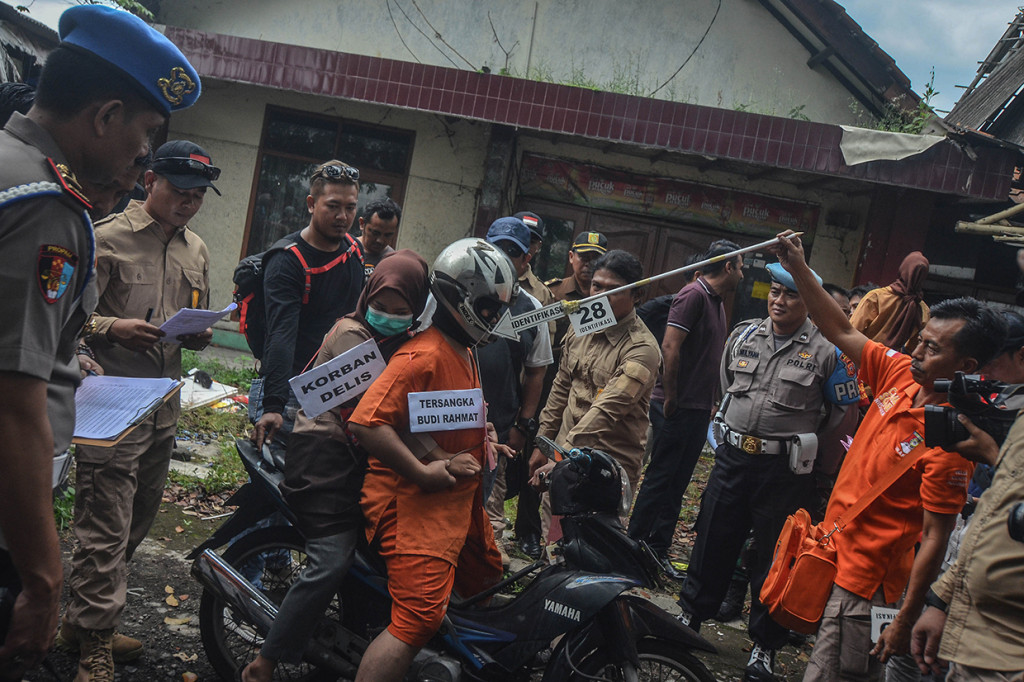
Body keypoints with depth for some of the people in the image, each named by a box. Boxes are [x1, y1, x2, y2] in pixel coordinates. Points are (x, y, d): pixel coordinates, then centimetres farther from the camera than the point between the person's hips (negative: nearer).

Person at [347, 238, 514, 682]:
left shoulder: (464, 353, 15)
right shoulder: (424, 355, -19)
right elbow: (366, 421, -28)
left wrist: (484, 443, 13)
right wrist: (423, 472, -26)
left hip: (458, 498, 11)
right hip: (415, 503, -11)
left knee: (488, 586, 24)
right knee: (418, 619, -17)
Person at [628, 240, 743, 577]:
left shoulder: (716, 302, 17)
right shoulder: (694, 295, -13)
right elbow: (670, 347, -21)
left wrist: (709, 404, 17)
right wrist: (670, 397, -18)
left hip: (699, 409, 9)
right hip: (677, 409, -9)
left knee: (676, 484, 12)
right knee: (661, 478, -2)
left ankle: (658, 550, 20)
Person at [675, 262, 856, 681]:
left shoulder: (827, 350, -8)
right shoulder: (744, 335, 6)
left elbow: (844, 412, -1)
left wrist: (806, 447, 3)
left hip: (784, 470, -4)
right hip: (732, 457, 4)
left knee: (774, 556, 6)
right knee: (712, 539, 12)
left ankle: (765, 646, 21)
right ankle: (692, 614, 30)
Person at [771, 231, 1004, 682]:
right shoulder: (902, 374, -3)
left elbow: (935, 539, -21)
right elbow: (842, 332, 8)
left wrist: (904, 623, -17)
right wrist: (798, 269, 2)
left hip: (861, 583, -8)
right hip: (831, 552, 8)